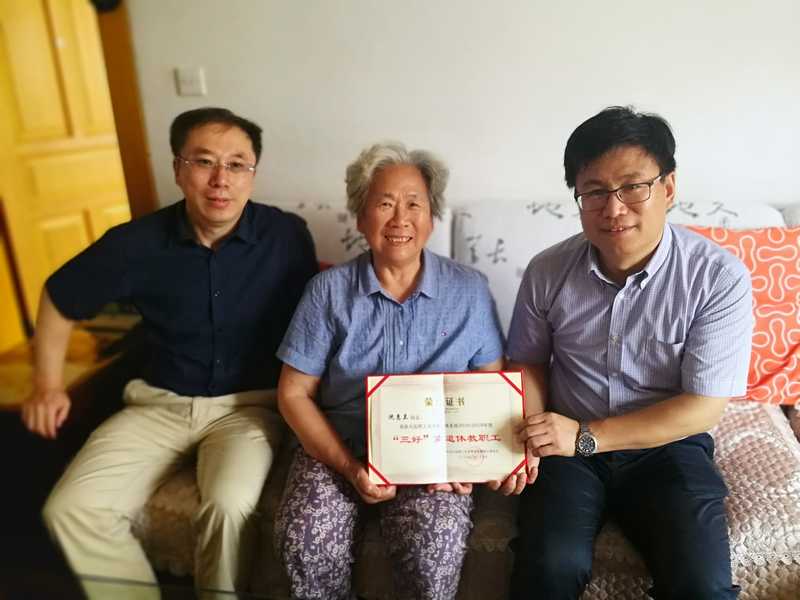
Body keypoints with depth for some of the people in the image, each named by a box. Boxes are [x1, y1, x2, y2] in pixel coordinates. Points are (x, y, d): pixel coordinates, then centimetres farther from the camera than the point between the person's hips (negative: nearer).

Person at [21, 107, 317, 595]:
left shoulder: (287, 235, -11)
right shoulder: (136, 243, -7)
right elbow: (59, 297, 11)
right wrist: (49, 384, 9)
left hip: (250, 403, -2)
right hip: (161, 402, 3)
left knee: (230, 505, -29)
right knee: (70, 510, -14)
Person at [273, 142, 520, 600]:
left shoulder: (469, 290, 3)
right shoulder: (328, 291, 1)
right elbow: (294, 394, 0)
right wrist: (349, 467, -13)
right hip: (337, 448, 1)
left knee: (434, 547, -26)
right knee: (305, 542, -24)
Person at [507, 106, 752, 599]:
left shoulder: (721, 278, -13)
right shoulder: (548, 271, -7)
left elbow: (703, 407, -13)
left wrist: (588, 437, -19)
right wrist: (529, 436, -11)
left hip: (667, 446, 0)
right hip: (570, 447, 1)